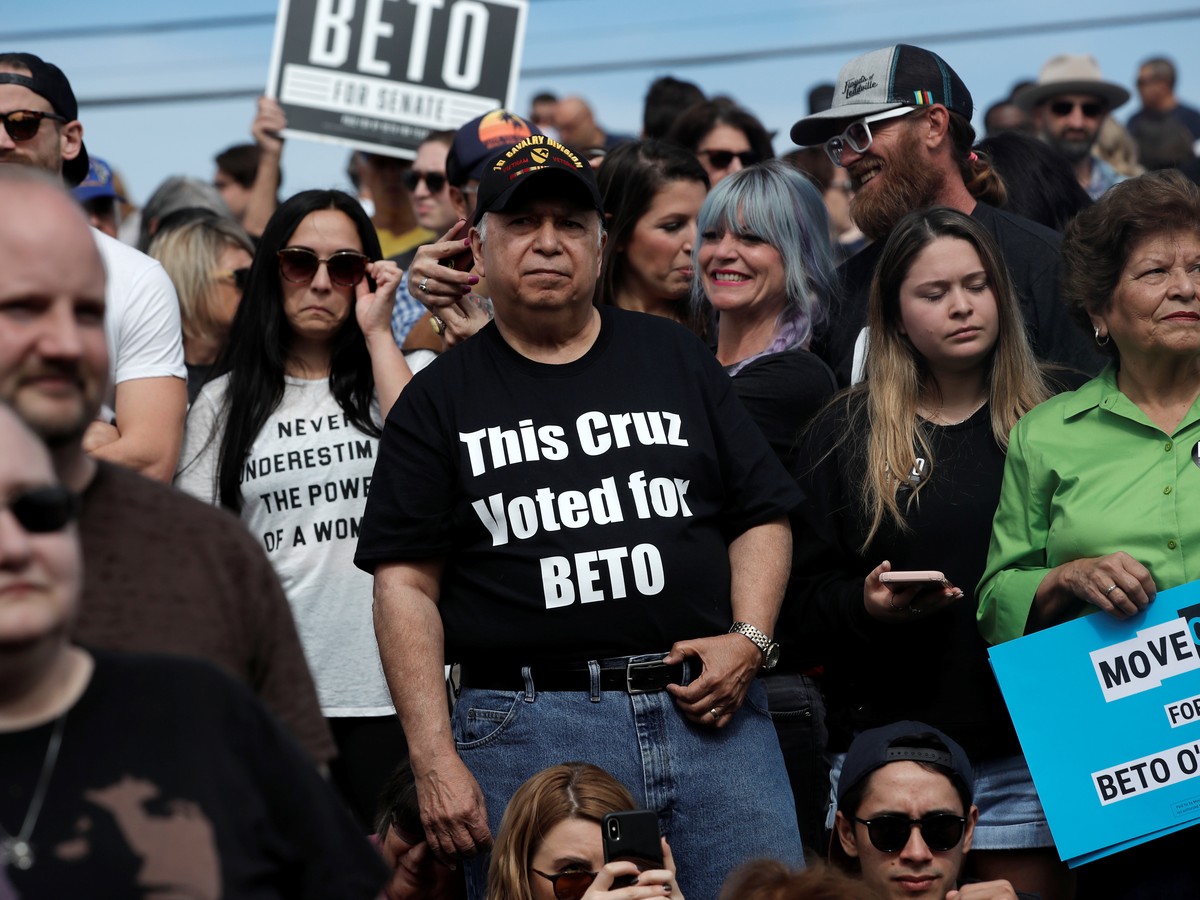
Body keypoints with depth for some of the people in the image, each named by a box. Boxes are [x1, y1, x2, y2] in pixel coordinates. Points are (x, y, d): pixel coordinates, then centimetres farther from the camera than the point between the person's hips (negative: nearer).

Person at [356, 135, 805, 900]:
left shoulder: (676, 358, 16)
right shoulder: (442, 399, 10)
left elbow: (763, 516, 15)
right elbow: (406, 585, 4)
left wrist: (749, 639, -4)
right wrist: (436, 761, -5)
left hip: (708, 708, 2)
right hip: (527, 730, -1)